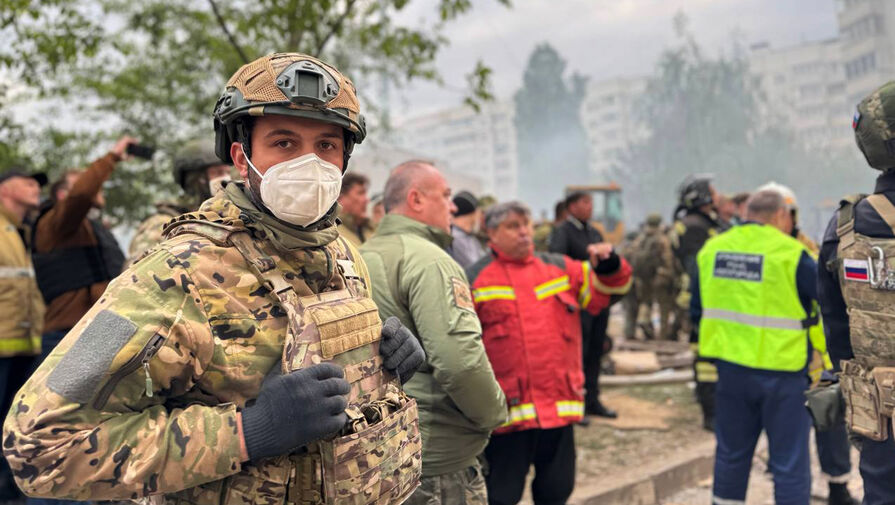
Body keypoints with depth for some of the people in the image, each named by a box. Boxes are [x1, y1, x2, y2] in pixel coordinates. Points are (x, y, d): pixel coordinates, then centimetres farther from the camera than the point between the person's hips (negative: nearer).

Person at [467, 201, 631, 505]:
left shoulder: (561, 269, 13)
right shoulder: (476, 280, 1)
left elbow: (606, 290, 13)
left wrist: (607, 265, -7)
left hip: (560, 406, 4)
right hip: (507, 409, -4)